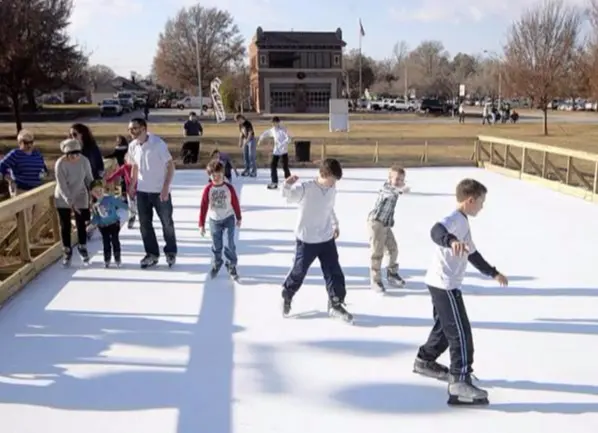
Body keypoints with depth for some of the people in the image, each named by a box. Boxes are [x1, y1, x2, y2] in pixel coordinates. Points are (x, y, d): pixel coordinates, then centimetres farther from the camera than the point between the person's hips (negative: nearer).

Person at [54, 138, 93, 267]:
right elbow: (62, 186, -23)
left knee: (81, 224, 6)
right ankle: (67, 252, 21)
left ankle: (83, 249, 27)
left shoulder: (84, 161, -15)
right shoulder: (60, 164, -23)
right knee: (65, 226, 5)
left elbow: (89, 179, -2)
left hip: (80, 197, 2)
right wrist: (70, 202, -29)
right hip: (63, 199, -2)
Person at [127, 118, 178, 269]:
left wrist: (166, 187, -22)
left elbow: (170, 165, -16)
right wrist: (132, 185, 12)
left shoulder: (158, 143, -17)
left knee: (167, 223, 8)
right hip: (142, 191, 5)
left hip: (160, 191, -5)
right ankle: (152, 254, 22)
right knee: (145, 224, 9)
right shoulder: (132, 146, 1)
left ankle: (171, 252, 26)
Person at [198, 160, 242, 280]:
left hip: (228, 219, -1)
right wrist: (201, 224, -8)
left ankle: (231, 266, 11)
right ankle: (216, 264, 33)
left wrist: (238, 218, 8)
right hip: (214, 220, 1)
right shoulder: (208, 189, -11)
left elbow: (235, 203, 0)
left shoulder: (229, 188, -11)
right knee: (216, 245, 11)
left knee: (230, 244, -4)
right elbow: (203, 207, -8)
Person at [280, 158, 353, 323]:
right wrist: (288, 185, -54)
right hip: (306, 240, -5)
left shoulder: (332, 189, 0)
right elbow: (289, 196, -33)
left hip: (327, 239, 5)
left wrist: (335, 225, 24)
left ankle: (336, 305, 18)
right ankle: (286, 297, 37)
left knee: (334, 272, 4)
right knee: (299, 272, 11)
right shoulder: (305, 188, -20)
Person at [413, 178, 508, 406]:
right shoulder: (455, 219, -15)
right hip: (444, 285, -11)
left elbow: (472, 254, 28)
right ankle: (459, 381, -11)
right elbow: (436, 231, -38)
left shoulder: (462, 222, 18)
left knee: (445, 326, 25)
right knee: (461, 332, -11)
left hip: (444, 284, 11)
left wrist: (493, 273, 34)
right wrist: (452, 241, -59)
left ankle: (425, 360, 42)